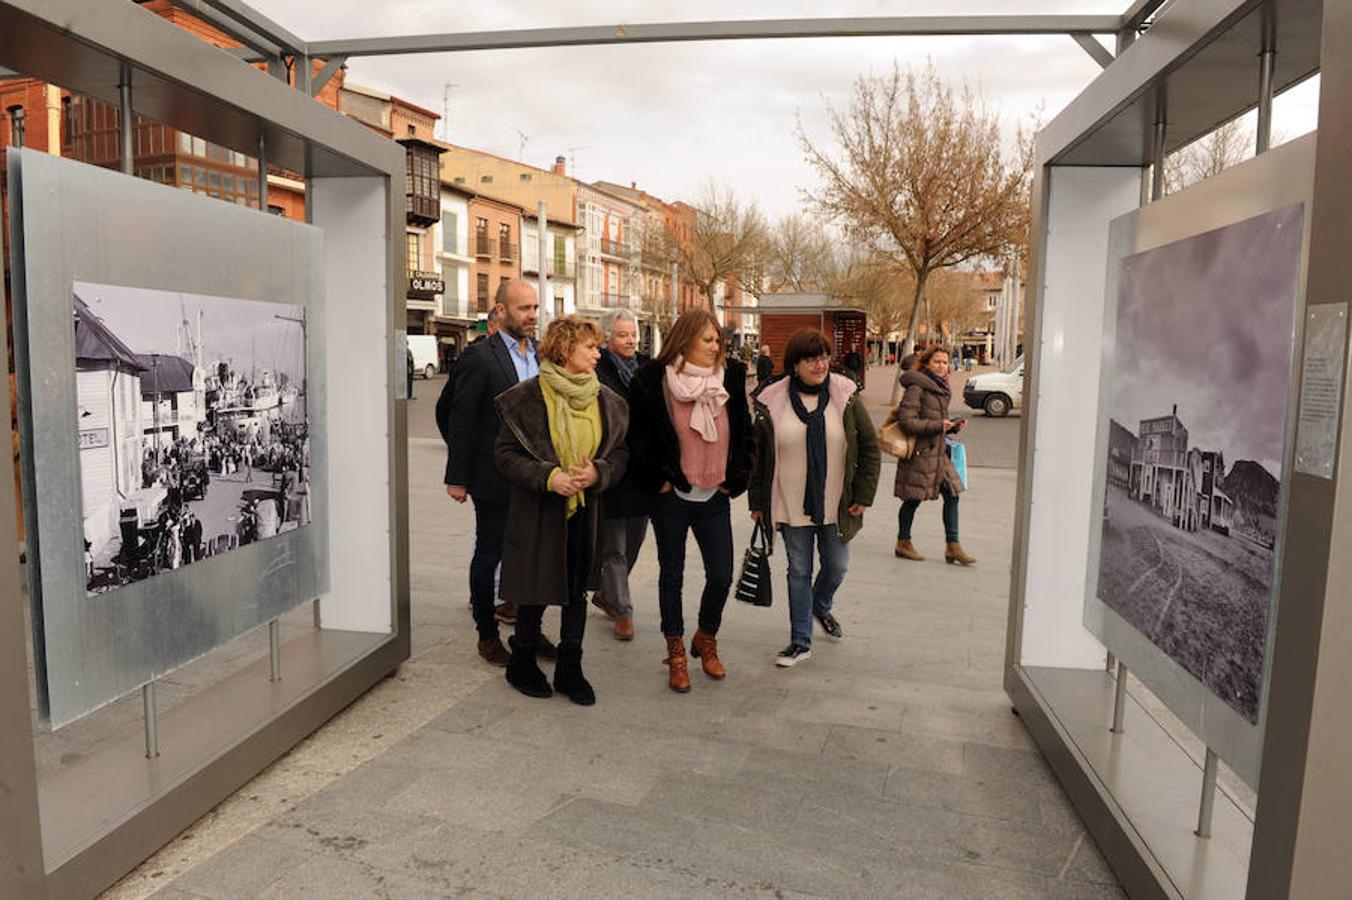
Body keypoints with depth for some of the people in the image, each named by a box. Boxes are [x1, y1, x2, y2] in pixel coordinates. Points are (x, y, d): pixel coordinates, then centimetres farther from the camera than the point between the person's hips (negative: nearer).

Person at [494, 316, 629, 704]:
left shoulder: (605, 400, 5)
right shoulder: (528, 396, -8)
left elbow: (620, 451, 8)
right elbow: (506, 453, -8)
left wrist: (598, 472, -12)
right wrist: (547, 476, -21)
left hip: (586, 510, 4)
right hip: (538, 511, -4)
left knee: (577, 591, 11)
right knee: (535, 591, 6)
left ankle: (570, 669, 25)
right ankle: (522, 664, 29)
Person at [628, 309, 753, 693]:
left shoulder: (731, 379, 2)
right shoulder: (653, 381, -7)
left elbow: (743, 434, 9)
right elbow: (639, 437, -3)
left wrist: (735, 479, 2)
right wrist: (658, 480, -7)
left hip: (714, 498, 3)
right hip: (671, 498, -2)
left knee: (721, 575, 2)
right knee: (672, 574, 9)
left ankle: (706, 639, 30)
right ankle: (676, 653, 25)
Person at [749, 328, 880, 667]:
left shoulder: (847, 397, -4)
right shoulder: (772, 403, -5)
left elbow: (870, 446, 1)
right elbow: (757, 455, 2)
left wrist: (863, 496, -3)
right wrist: (757, 502, 3)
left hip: (835, 507, 1)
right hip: (791, 507, -1)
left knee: (837, 566, 13)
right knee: (799, 571, 8)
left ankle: (821, 607, 46)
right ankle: (801, 641, 20)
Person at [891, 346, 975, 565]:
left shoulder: (942, 389, 14)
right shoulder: (917, 388, -14)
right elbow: (907, 422, -21)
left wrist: (953, 425, 6)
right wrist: (938, 426, -19)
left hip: (938, 452, 8)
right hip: (919, 453, -8)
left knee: (952, 494, 4)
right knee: (913, 499, 2)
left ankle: (952, 546, 12)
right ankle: (903, 543, 20)